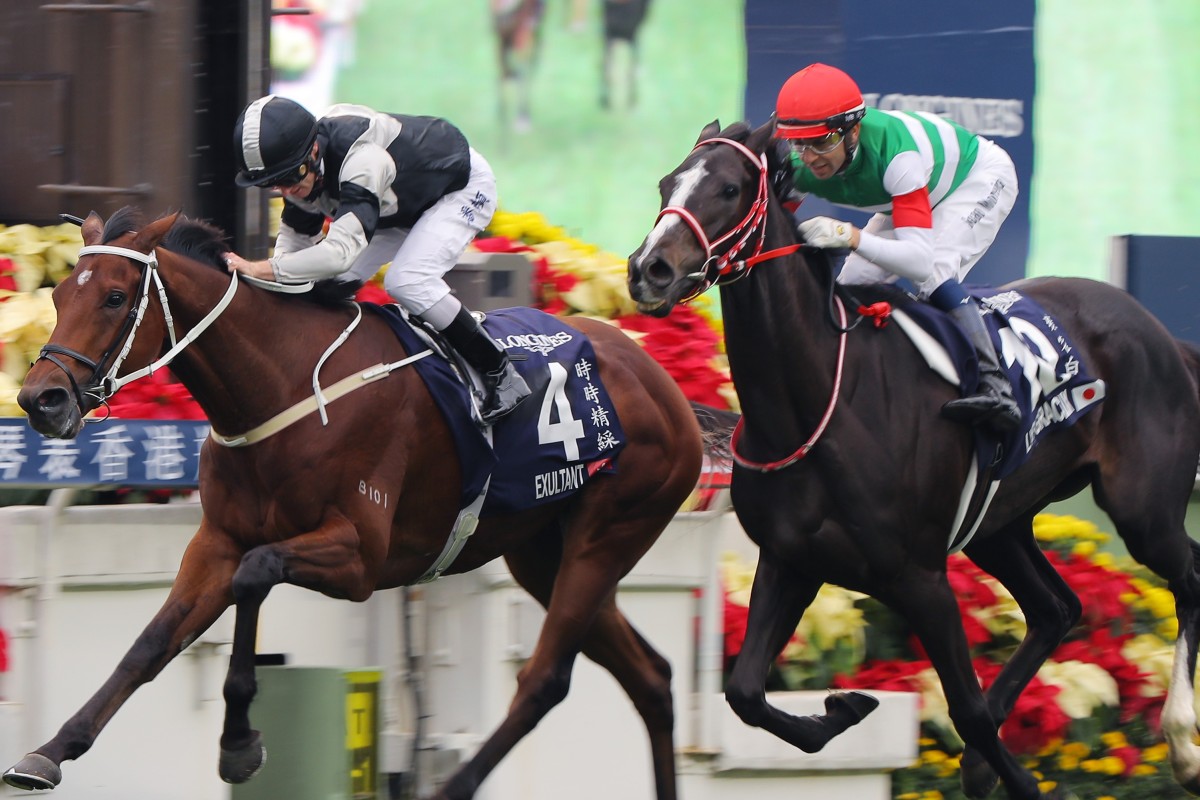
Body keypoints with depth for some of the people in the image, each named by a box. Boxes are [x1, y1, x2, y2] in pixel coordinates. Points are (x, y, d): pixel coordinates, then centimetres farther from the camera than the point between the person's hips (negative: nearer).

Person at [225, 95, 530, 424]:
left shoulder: (362, 160, -44)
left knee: (407, 282, -28)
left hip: (464, 187, -8)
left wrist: (261, 270, -59)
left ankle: (501, 376, -16)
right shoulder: (302, 171, -18)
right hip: (405, 203, 8)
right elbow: (294, 243, -8)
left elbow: (340, 250, -54)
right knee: (333, 283, -6)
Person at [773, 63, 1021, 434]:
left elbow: (920, 259, -48)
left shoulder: (895, 153, -44)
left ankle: (994, 386, -34)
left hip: (982, 177, -7)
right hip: (922, 194, 7)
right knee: (852, 284, -4)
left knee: (934, 273, -30)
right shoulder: (800, 166, -26)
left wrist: (850, 236, -63)